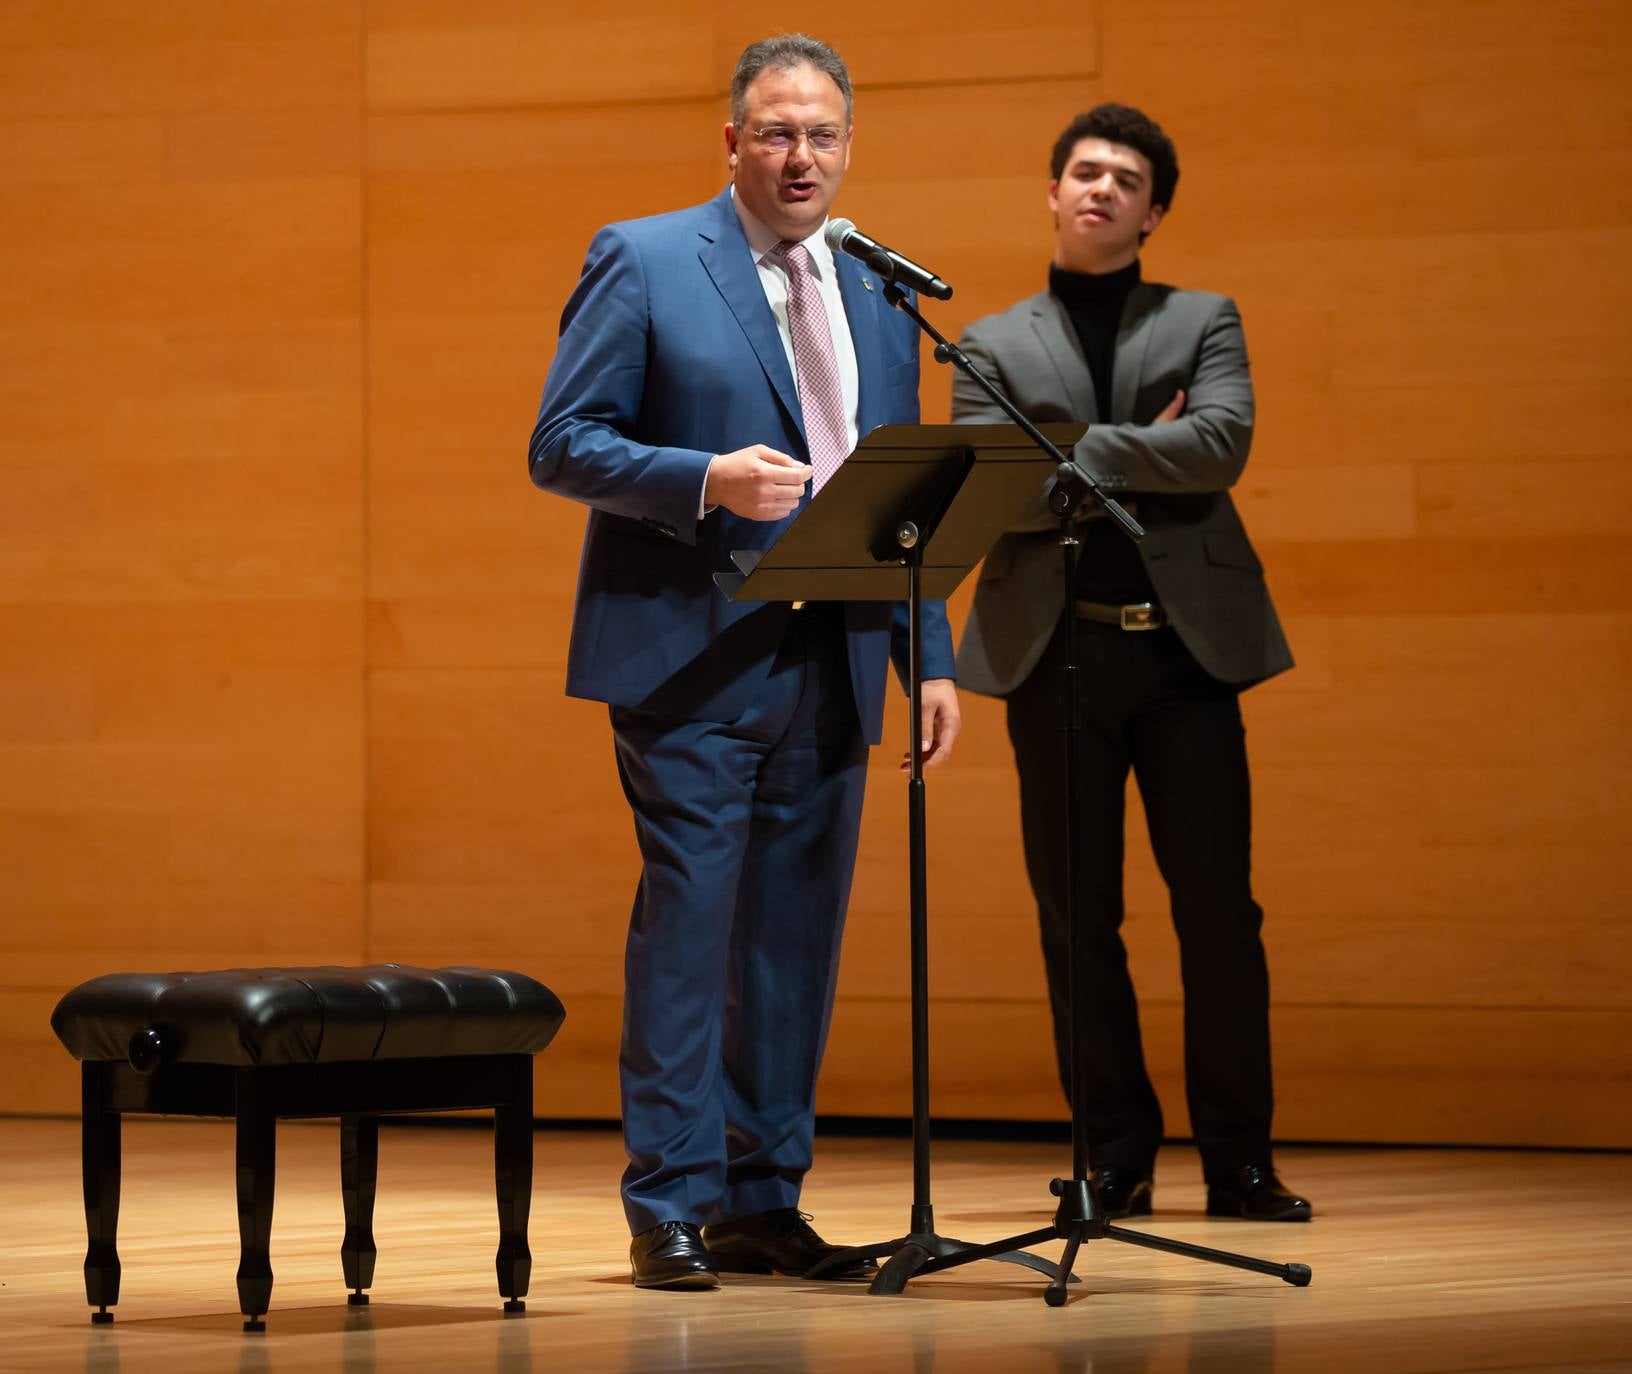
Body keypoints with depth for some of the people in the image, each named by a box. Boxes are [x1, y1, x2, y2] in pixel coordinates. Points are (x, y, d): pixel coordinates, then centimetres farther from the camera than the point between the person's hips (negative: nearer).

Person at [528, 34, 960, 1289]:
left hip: (830, 666, 5)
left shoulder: (880, 296, 16)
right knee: (688, 920, -6)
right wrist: (707, 481, -21)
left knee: (797, 933, 7)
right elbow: (562, 443, -6)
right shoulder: (643, 263, -1)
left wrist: (931, 658, 10)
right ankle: (671, 1207, -1)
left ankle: (766, 1198, 14)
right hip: (692, 658, -5)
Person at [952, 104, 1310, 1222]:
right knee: (1078, 919, 2)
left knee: (1219, 909, -2)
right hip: (1056, 649, 0)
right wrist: (1136, 460, -7)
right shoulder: (996, 345, 12)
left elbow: (1221, 446, -7)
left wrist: (1071, 452, -9)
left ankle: (1239, 1161, 5)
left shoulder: (1204, 322, 12)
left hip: (1187, 639, 0)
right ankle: (1117, 1159, 10)